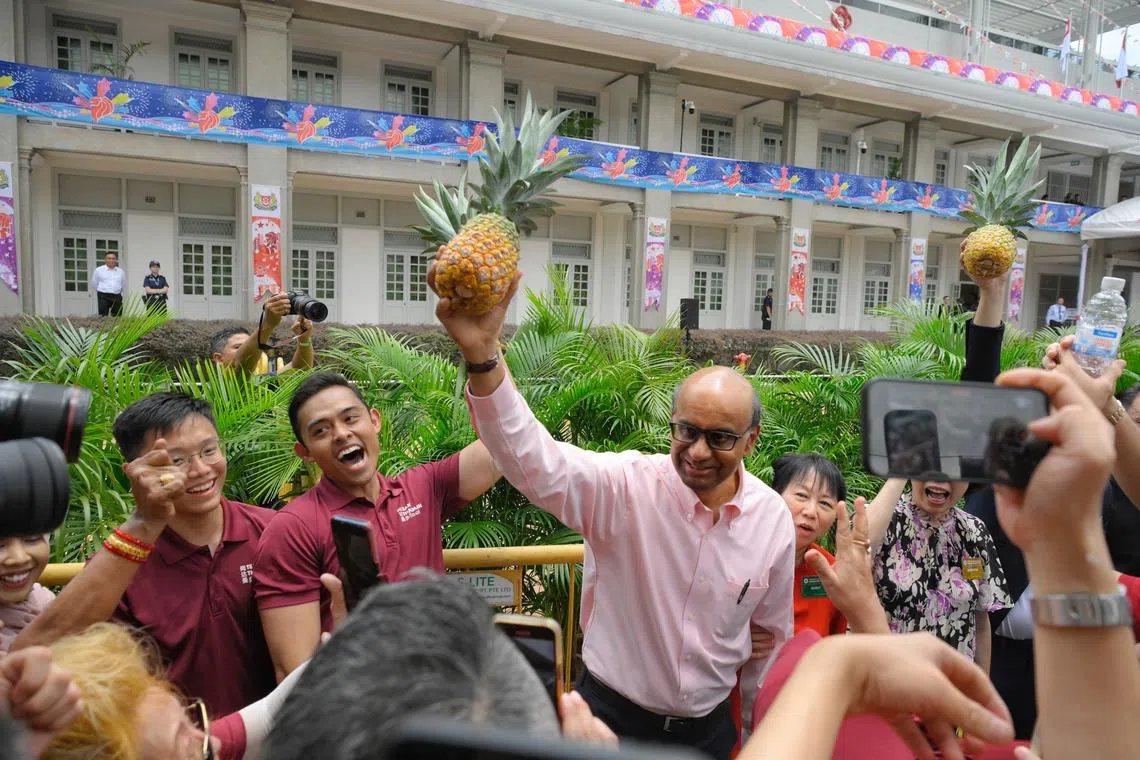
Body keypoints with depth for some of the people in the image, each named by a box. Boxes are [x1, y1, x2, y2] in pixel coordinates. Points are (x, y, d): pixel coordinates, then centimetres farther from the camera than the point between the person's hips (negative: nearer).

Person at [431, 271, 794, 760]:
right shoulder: (625, 486, -21)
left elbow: (774, 630, 4)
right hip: (612, 716, -2)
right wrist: (481, 354, -53)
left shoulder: (774, 519, -9)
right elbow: (534, 459, -38)